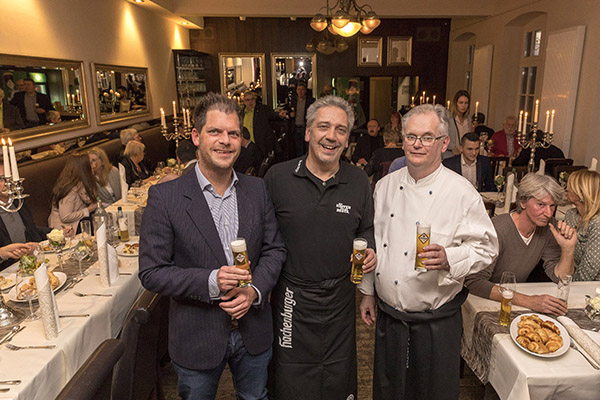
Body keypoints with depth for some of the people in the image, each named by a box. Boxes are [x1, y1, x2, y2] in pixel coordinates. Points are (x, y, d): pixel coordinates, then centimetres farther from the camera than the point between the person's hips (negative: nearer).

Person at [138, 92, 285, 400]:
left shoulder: (257, 190, -4)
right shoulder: (164, 197, -15)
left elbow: (274, 248, 2)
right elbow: (152, 273, -14)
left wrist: (255, 290, -14)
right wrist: (210, 282, -26)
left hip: (253, 330, 3)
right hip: (196, 338, -3)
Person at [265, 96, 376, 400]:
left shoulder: (359, 181, 0)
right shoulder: (277, 176, -7)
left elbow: (366, 229, 13)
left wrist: (370, 251, -7)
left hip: (340, 297, 2)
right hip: (291, 298, -2)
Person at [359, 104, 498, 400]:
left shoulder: (463, 193, -11)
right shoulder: (385, 186, 2)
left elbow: (486, 247, -7)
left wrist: (449, 259, -27)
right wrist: (367, 292, 12)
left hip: (436, 323, -3)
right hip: (388, 317, 4)